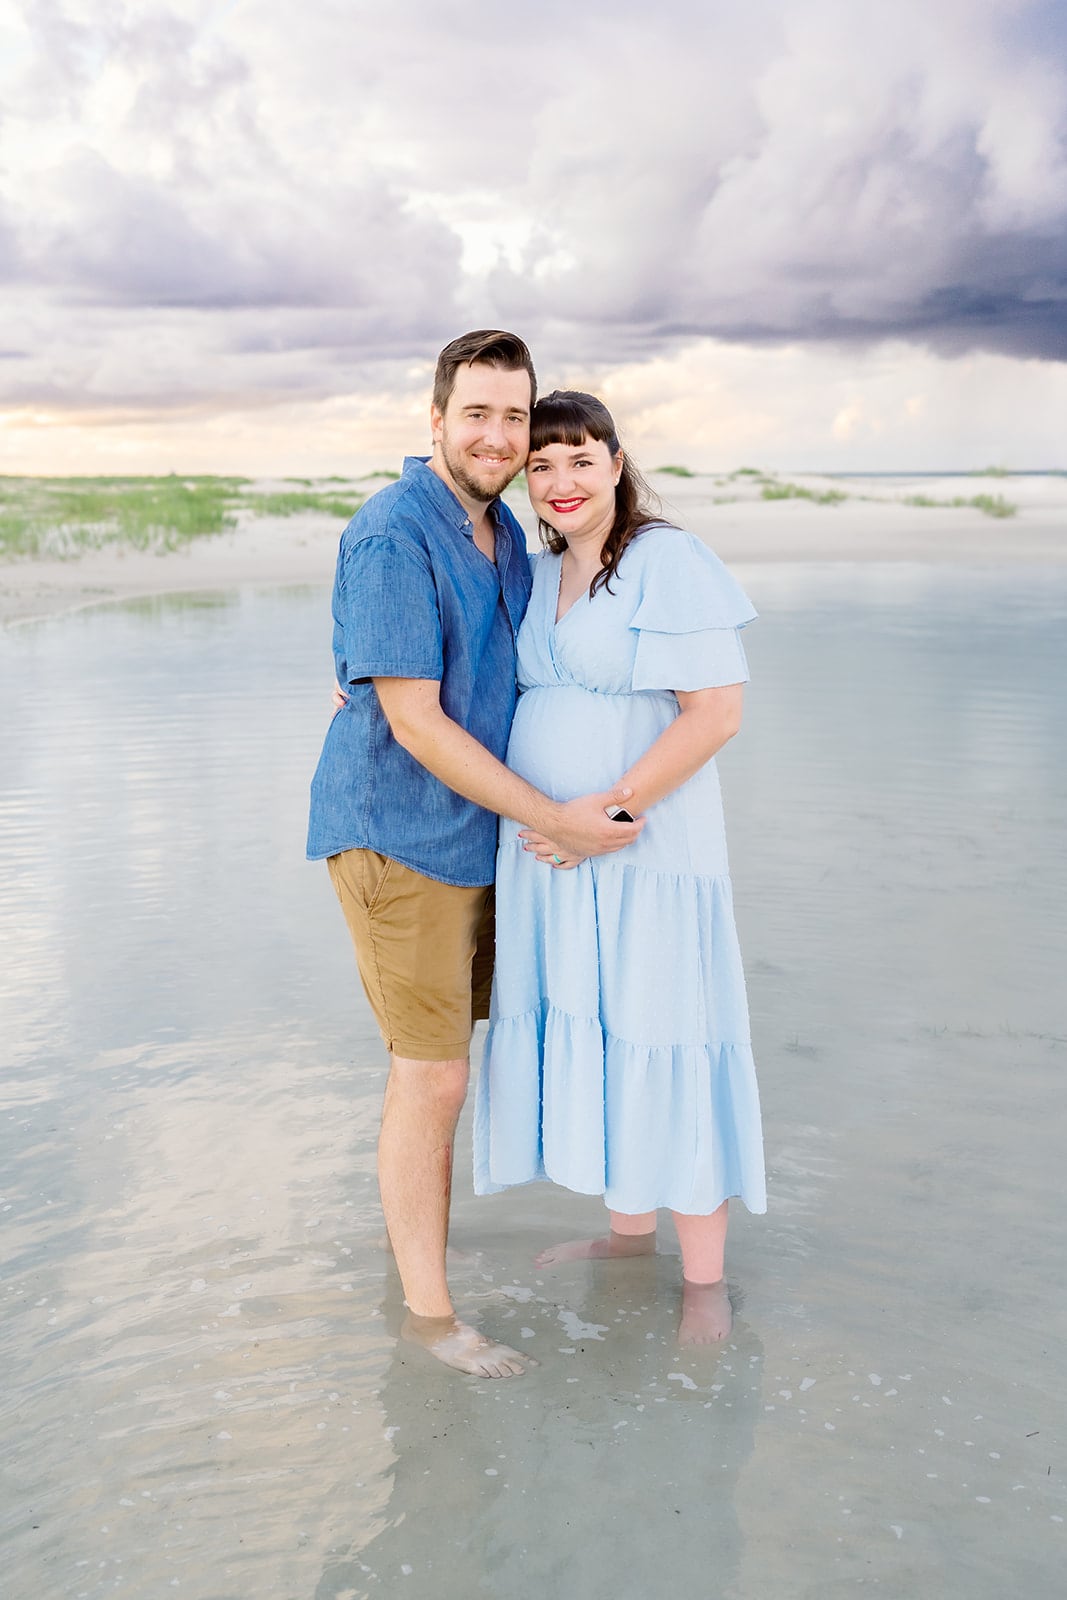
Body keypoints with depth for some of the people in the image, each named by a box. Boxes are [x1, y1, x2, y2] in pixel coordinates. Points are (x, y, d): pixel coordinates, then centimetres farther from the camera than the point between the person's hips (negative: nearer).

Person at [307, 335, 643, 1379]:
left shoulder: (503, 534, 9)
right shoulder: (392, 538, -19)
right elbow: (414, 721, -23)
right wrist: (555, 821, -20)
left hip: (469, 833, 9)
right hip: (396, 835, -8)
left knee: (441, 1043, 21)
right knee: (435, 1074, -3)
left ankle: (409, 1200, 43)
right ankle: (427, 1309, 11)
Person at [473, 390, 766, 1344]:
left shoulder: (669, 564, -13)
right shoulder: (541, 576, 11)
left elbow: (717, 712, -20)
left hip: (646, 849, -8)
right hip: (550, 853, 8)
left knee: (658, 1045, -1)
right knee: (583, 1035, 15)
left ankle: (704, 1276, 14)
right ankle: (628, 1229, 33)